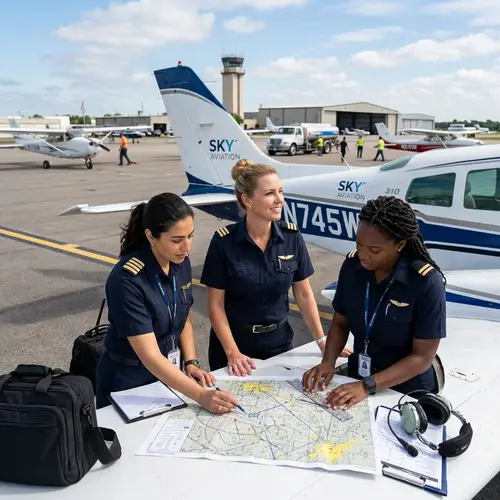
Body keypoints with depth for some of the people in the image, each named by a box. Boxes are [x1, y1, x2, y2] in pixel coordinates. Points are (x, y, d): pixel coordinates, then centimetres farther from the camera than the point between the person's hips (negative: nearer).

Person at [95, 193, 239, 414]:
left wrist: (191, 363, -6)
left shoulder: (181, 264, -7)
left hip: (168, 374, 6)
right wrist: (201, 395, -32)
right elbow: (150, 356, -29)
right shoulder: (127, 279, -28)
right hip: (128, 381, -5)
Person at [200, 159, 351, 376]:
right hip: (233, 340, -2)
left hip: (278, 340, 3)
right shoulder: (224, 241, -17)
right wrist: (232, 352, -18)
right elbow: (216, 305, -12)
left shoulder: (292, 237, -8)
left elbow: (304, 295, 0)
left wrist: (322, 340, -1)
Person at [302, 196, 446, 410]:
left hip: (407, 392, -3)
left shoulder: (427, 283, -19)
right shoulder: (352, 266, -8)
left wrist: (368, 386, -24)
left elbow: (423, 357, -16)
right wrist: (328, 362, -12)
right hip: (356, 378, 3)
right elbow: (340, 322, 3)